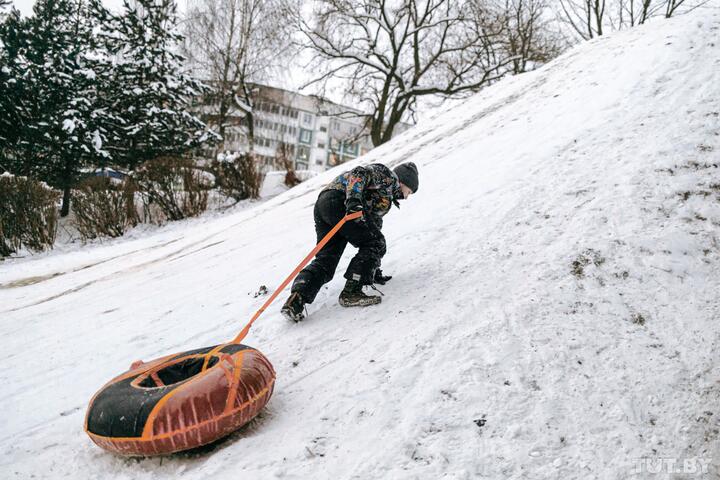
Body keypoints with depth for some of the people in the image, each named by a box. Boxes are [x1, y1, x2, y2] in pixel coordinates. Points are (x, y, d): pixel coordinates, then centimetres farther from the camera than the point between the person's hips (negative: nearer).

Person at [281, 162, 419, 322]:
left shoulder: (386, 199, 38)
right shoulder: (388, 175, 13)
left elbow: (373, 226, 38)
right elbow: (359, 173, -7)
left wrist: (373, 271, 38)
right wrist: (354, 199, -26)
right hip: (338, 199, -9)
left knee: (325, 261, 1)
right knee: (376, 244, -4)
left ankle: (296, 298, -16)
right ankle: (351, 292, -11)